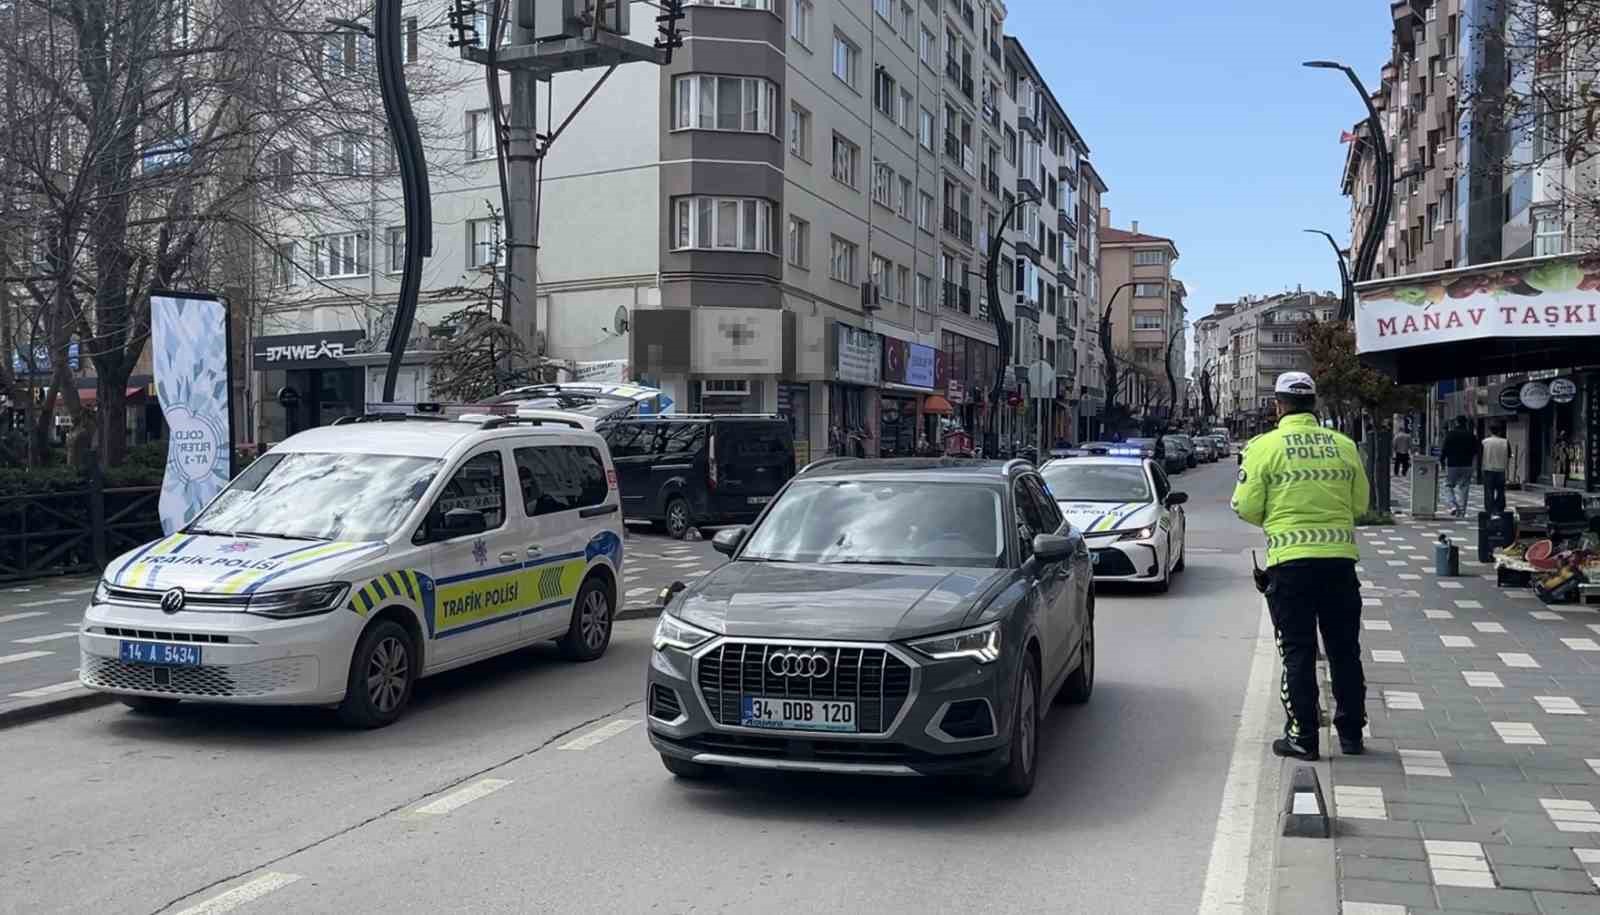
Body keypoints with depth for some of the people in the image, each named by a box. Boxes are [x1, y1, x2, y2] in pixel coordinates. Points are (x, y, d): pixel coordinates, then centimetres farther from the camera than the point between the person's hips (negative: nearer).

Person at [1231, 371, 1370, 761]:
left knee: (1298, 652, 4)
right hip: (1340, 557, 3)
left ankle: (1303, 736, 6)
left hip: (1290, 558, -3)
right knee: (1344, 649, 14)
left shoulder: (1265, 446, -5)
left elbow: (1246, 507, -6)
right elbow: (1361, 502, 12)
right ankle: (1351, 733, 23)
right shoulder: (1344, 445, 5)